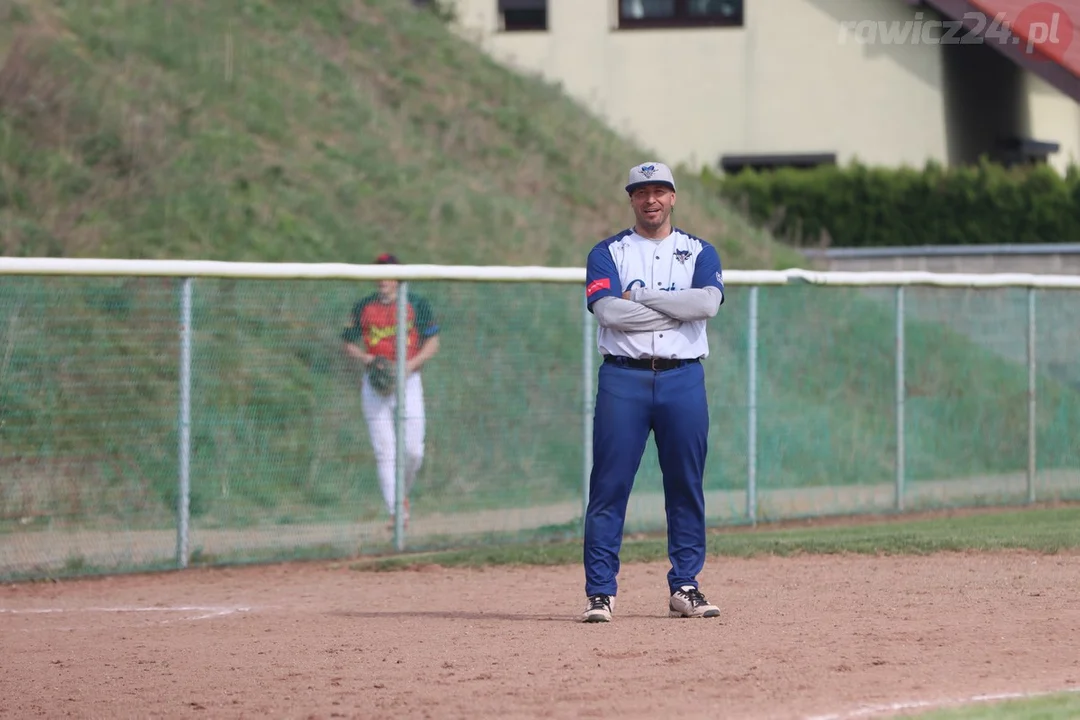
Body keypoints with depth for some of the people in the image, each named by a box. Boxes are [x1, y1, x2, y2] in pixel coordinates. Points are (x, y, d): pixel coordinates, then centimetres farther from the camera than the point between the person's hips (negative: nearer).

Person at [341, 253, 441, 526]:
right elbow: (349, 343, 11)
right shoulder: (363, 307, 7)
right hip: (375, 382, 1)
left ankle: (403, 493, 24)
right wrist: (364, 358, -10)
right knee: (385, 450, -5)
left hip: (408, 380, -1)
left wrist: (410, 365, -12)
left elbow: (432, 343, 3)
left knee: (413, 451, -3)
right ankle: (395, 511, -4)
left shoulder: (417, 305, 2)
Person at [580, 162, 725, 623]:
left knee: (686, 486, 4)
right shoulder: (608, 253, 8)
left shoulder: (700, 252, 12)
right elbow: (608, 311, -11)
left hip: (683, 379, 2)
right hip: (623, 380, -2)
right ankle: (599, 591, -4)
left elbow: (708, 302, -9)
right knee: (609, 486, -5)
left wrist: (640, 297, -9)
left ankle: (685, 587, 11)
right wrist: (680, 307, -7)